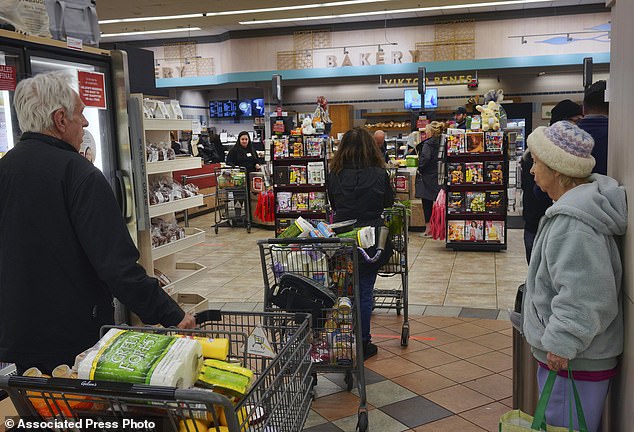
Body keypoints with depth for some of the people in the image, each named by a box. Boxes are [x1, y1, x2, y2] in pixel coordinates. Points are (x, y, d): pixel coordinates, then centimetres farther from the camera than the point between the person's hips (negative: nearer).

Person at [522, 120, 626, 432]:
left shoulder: (572, 223, -26)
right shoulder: (578, 205, 9)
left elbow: (582, 295, -30)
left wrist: (562, 343, -23)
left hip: (573, 362, -11)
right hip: (565, 353, 11)